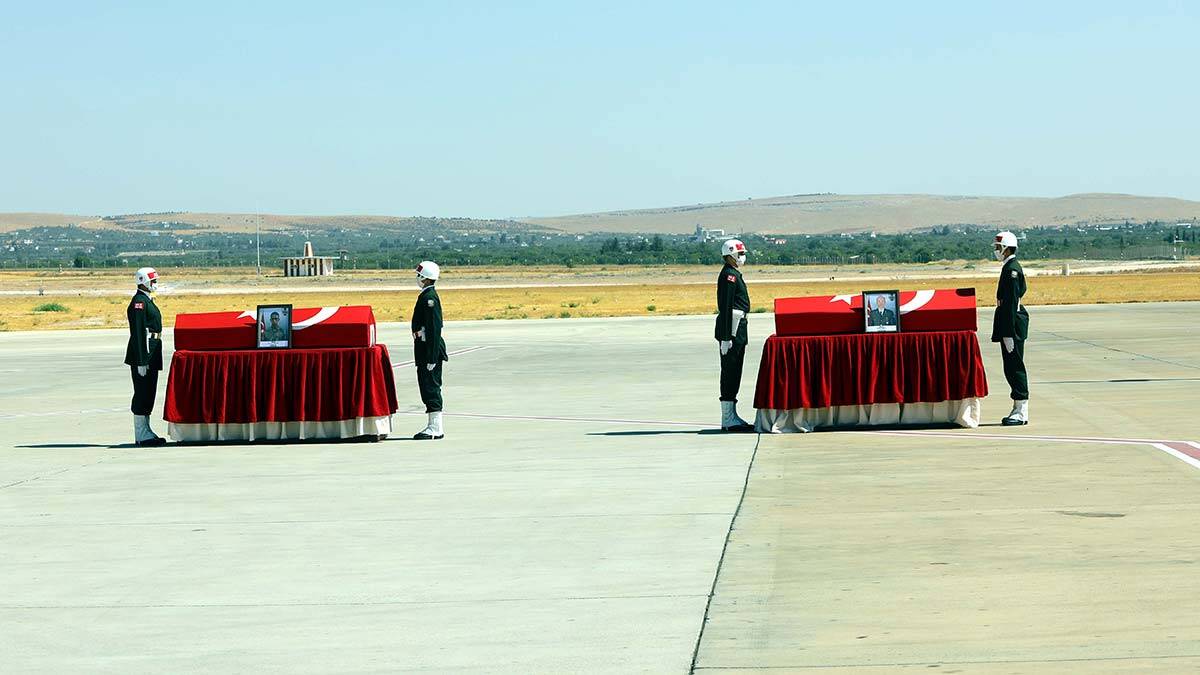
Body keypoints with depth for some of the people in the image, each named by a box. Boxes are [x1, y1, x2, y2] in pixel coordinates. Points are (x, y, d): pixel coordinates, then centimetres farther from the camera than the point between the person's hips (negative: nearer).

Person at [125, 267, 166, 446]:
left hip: (152, 354, 10)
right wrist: (141, 361, -23)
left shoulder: (147, 301, 17)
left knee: (149, 392, 13)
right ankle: (141, 435, -3)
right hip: (142, 352, -10)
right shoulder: (139, 302, -15)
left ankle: (145, 431, 20)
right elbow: (138, 332, -20)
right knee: (142, 393, -6)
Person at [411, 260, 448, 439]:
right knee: (427, 387, 13)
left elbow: (434, 329, -21)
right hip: (424, 350, 10)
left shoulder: (429, 297, -17)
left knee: (431, 387, -7)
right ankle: (434, 426, 18)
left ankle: (436, 429, -4)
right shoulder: (426, 296, 14)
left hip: (430, 350, -10)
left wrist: (432, 357, -22)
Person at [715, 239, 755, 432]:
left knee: (734, 373, 13)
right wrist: (726, 337, -23)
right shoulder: (729, 275, -14)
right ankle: (728, 419, -5)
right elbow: (725, 307, -20)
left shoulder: (734, 274, 18)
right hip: (732, 327, -10)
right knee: (730, 372, -7)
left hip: (738, 329, 10)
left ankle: (731, 416, 18)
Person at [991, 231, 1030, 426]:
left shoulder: (1011, 269, -16)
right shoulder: (1011, 267, 15)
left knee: (1015, 367, -7)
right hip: (1010, 324, 10)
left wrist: (1008, 334, -22)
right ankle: (1018, 409, 18)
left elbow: (1011, 302, -20)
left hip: (1013, 323, -10)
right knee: (1012, 367, 13)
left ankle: (1021, 413, -4)